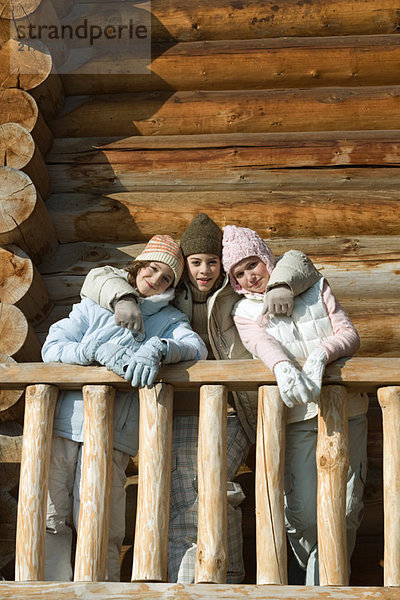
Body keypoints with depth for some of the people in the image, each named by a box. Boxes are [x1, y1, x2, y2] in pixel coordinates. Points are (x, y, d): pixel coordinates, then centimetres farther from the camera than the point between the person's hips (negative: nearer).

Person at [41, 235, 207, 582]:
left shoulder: (169, 320, 16)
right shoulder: (95, 305, 18)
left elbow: (197, 349, -5)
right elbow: (52, 348, 6)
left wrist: (156, 349, -24)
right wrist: (100, 350, -11)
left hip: (110, 438, -1)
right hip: (61, 425, 1)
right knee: (50, 520, -3)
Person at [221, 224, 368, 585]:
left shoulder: (314, 287, 12)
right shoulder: (245, 312, 9)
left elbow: (349, 334, 2)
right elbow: (264, 344, -14)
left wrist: (322, 353, -20)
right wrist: (283, 367, -37)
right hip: (297, 417, -1)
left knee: (347, 505, -1)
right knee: (303, 511, -9)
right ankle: (309, 571, 20)